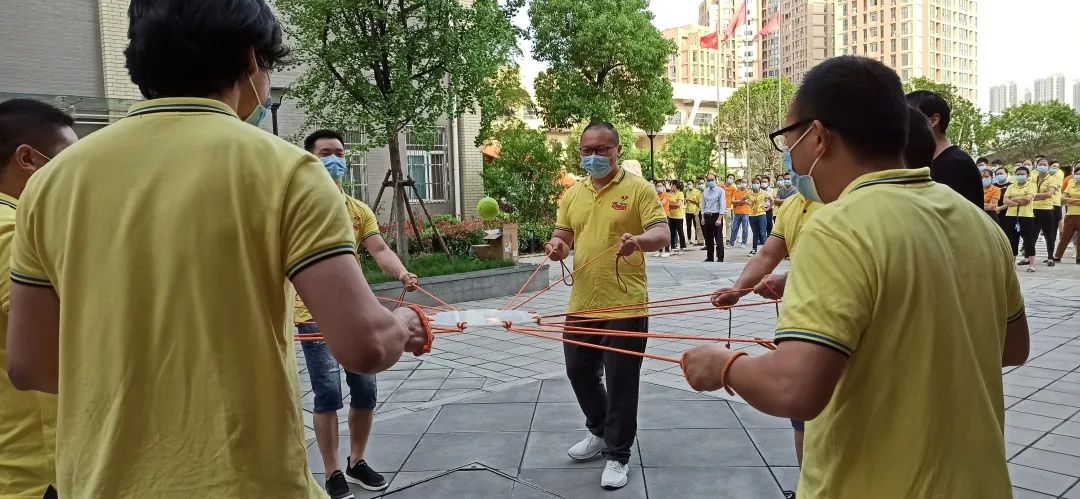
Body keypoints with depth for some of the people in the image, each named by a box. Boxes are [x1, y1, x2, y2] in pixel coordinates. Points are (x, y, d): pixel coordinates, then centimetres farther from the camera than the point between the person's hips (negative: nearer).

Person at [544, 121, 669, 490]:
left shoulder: (638, 189, -6)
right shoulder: (573, 194, 10)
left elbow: (662, 233, -13)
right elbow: (563, 235, 15)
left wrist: (639, 240, -35)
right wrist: (557, 245, -9)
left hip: (625, 305, -6)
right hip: (581, 304, 6)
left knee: (620, 382, 3)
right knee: (579, 372, 17)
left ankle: (618, 456, 20)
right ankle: (600, 433, 41)